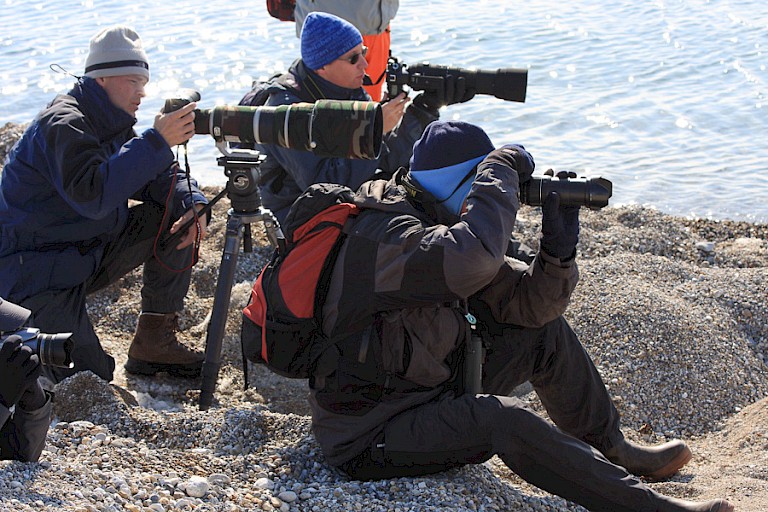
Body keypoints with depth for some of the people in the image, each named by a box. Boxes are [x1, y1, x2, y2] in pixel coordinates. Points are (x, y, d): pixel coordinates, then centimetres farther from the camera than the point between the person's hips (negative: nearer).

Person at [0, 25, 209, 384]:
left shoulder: (114, 124, 8)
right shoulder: (63, 124, -21)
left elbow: (160, 176, 8)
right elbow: (91, 194, -36)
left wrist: (193, 203, -15)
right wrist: (157, 141, -38)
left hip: (88, 253, 9)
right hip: (33, 267, -9)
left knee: (177, 216, -2)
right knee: (89, 379, -21)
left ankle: (154, 342, 3)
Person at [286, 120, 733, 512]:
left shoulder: (441, 224, 6)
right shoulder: (383, 234, -23)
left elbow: (528, 302, 4)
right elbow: (475, 257, -44)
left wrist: (559, 251, -15)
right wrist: (503, 168, -29)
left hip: (435, 396, 10)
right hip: (368, 438, -10)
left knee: (546, 331, 9)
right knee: (503, 420, -33)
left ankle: (609, 449, 22)